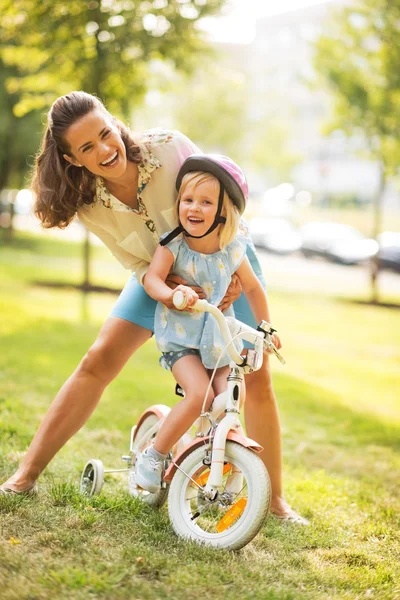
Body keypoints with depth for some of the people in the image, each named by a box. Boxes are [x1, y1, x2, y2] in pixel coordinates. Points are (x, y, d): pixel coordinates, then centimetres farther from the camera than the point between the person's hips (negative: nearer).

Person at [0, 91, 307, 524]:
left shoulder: (170, 147, -30)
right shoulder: (90, 206, -21)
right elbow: (142, 268, -17)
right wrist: (173, 291, -38)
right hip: (161, 278, 2)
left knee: (256, 380, -8)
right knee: (98, 362, -11)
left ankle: (275, 501, 7)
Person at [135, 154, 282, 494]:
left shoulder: (233, 250, -2)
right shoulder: (173, 246, -12)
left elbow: (252, 288, 13)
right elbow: (152, 279, -26)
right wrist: (172, 294, -46)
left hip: (219, 336, 4)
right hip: (179, 335, -4)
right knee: (199, 394, -25)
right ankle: (153, 456, -8)